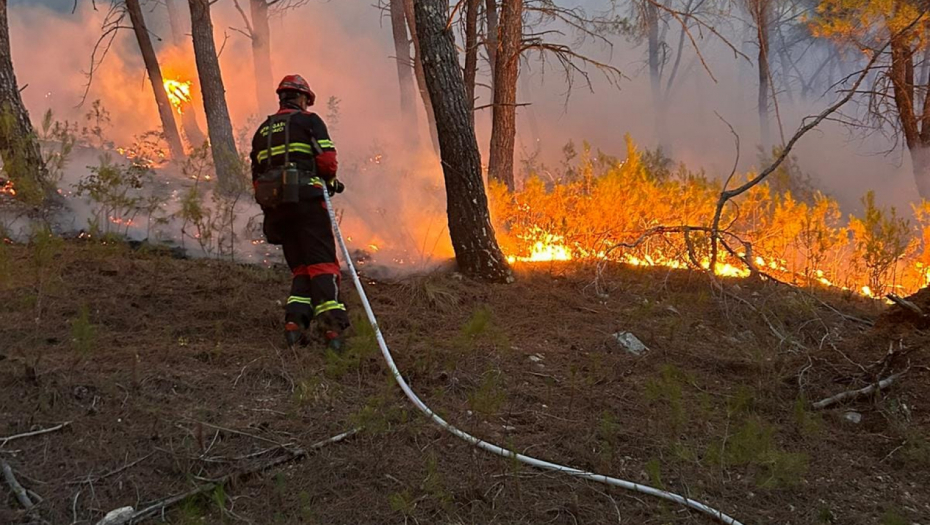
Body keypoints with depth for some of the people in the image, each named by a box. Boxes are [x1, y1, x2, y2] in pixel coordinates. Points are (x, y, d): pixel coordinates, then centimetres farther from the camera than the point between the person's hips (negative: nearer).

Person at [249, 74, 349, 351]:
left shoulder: (262, 130, 21)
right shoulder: (309, 120, 4)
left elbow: (256, 176, 18)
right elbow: (328, 160, -7)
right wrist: (329, 181, 12)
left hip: (274, 206, 5)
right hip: (306, 199, -5)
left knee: (300, 267, 12)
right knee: (323, 264, -7)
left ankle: (294, 321, -5)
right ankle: (331, 325, -20)